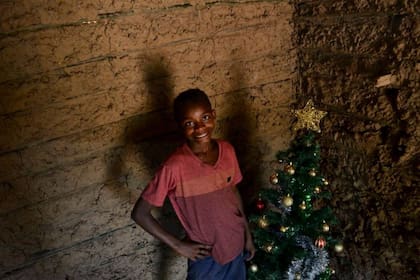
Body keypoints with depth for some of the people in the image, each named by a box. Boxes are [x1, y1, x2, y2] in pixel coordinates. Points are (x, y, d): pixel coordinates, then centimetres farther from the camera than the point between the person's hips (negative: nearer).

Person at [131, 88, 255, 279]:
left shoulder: (227, 150, -10)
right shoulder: (175, 167, -26)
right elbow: (139, 213, -19)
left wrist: (247, 234, 9)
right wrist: (178, 246, -16)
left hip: (236, 245, 5)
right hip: (206, 255, -5)